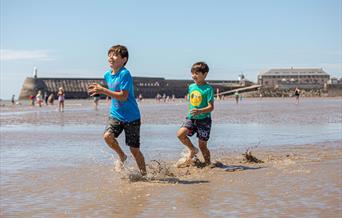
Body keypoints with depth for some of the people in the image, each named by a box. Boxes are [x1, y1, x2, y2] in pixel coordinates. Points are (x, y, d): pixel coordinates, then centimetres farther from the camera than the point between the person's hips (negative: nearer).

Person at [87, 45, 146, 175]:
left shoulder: (125, 74, -18)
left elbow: (123, 96, -25)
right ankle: (121, 156, 7)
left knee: (134, 149, 1)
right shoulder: (107, 75, 5)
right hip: (115, 114, 6)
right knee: (107, 136, -21)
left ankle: (144, 174, 21)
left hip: (131, 116, -6)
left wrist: (103, 91, -26)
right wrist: (99, 90, 11)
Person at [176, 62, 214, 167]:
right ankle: (192, 150, 7)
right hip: (191, 118, 5)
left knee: (202, 145, 0)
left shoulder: (208, 88, -12)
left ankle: (208, 164, 20)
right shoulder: (191, 87, 8)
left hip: (203, 119, -5)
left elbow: (211, 107, -17)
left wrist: (200, 111, -33)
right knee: (180, 133, -17)